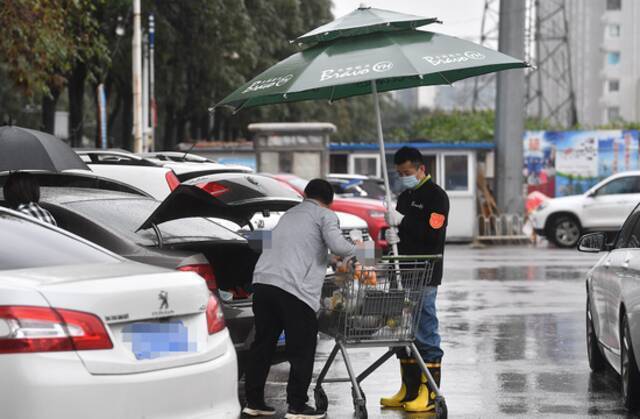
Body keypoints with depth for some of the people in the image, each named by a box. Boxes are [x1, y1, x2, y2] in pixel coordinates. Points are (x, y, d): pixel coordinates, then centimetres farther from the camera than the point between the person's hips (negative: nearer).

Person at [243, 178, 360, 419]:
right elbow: (337, 245, -8)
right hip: (294, 289, -7)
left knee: (262, 345, 14)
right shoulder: (325, 215, 8)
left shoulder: (289, 215, 30)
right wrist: (353, 251, 13)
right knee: (301, 350, 2)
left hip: (262, 282, 7)